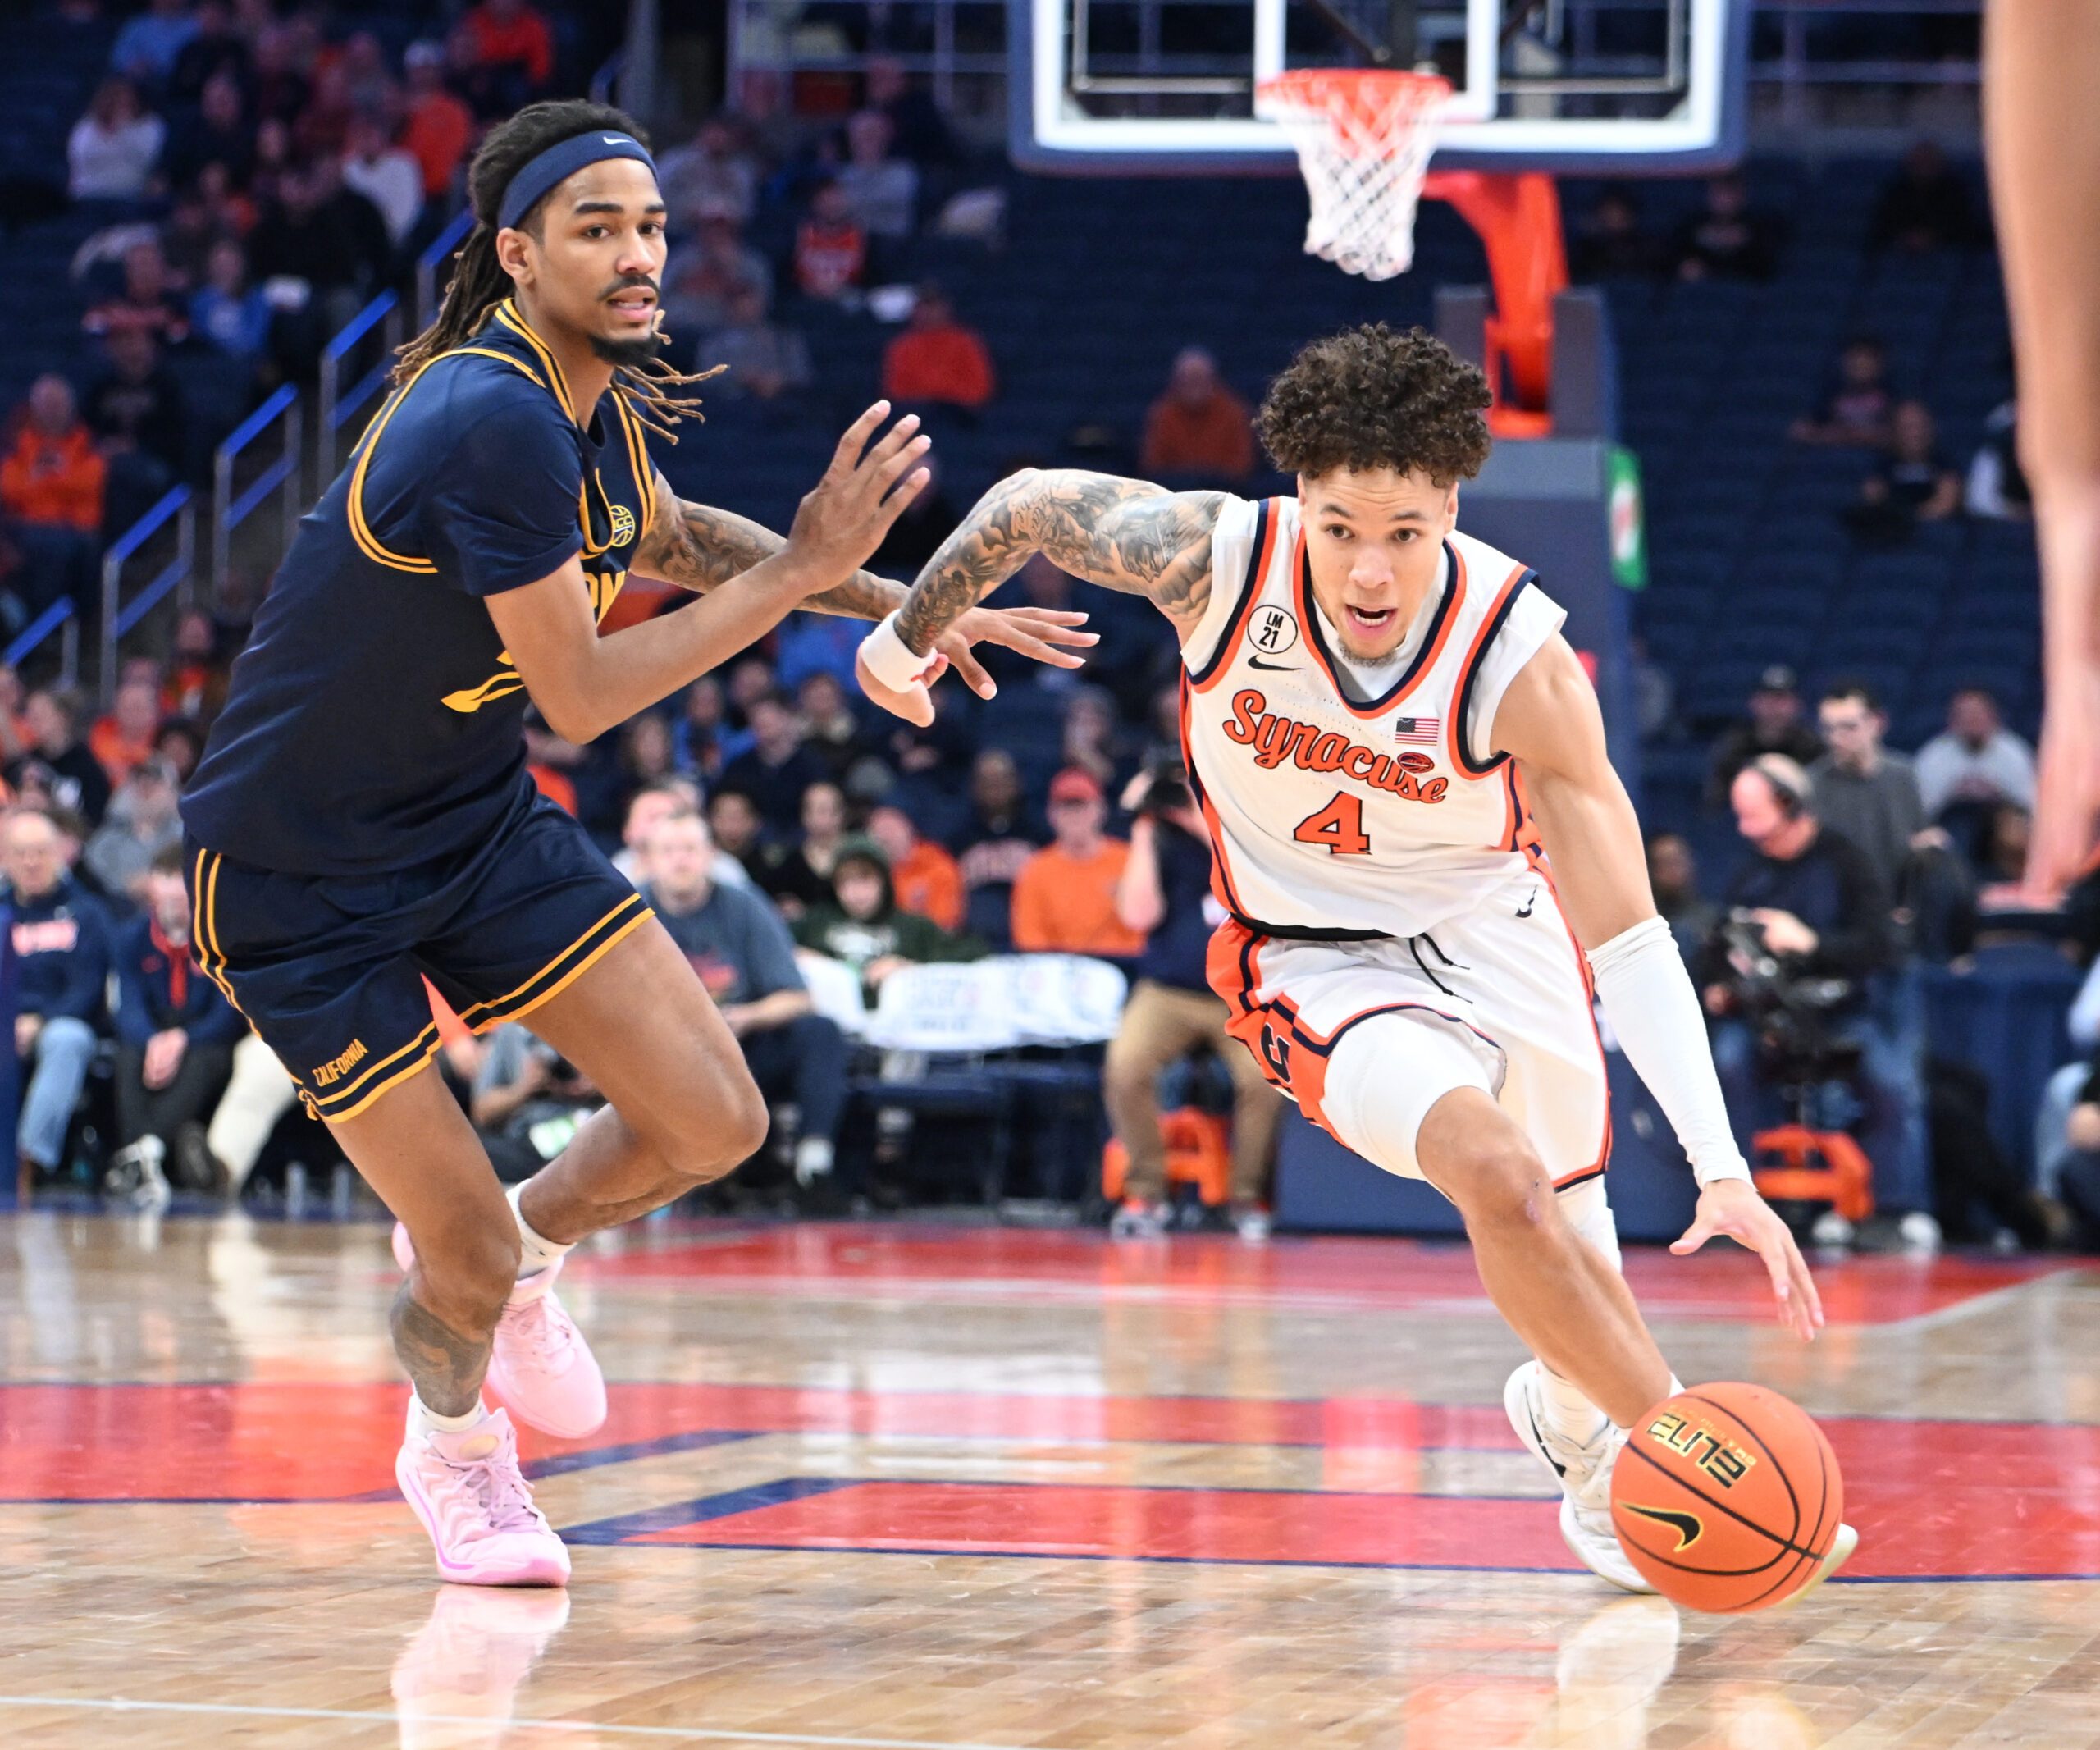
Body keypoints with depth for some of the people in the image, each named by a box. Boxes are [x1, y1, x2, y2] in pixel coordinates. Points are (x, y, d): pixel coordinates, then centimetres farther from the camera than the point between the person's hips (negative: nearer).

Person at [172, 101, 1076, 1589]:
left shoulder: (594, 391, -2)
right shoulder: (493, 419, -29)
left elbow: (666, 536, 21)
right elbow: (582, 697, -24)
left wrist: (903, 603, 15)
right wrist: (799, 571, -22)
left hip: (476, 819, 8)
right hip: (296, 873, -7)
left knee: (714, 1123, -5)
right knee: (471, 1265, -5)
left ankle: (513, 1250, 26)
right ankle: (452, 1440, 30)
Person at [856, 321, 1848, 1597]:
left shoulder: (1521, 657, -29)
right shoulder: (1215, 558, -28)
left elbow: (1629, 936, -30)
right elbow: (1031, 504, -6)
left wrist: (1723, 1168, -38)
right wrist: (909, 636, 11)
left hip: (1494, 927, 2)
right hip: (1316, 955, -2)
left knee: (1572, 1226, 18)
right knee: (1498, 1172, -28)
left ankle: (1573, 1412, 52)